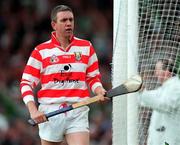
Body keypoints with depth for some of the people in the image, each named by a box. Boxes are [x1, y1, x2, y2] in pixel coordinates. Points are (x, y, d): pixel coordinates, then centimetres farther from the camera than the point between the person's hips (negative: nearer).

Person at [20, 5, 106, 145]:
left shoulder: (86, 47, 9)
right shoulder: (41, 51, 3)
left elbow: (93, 77, 16)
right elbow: (26, 83, 2)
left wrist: (99, 91, -6)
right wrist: (33, 111, -11)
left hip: (78, 113, 0)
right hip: (49, 113, 0)